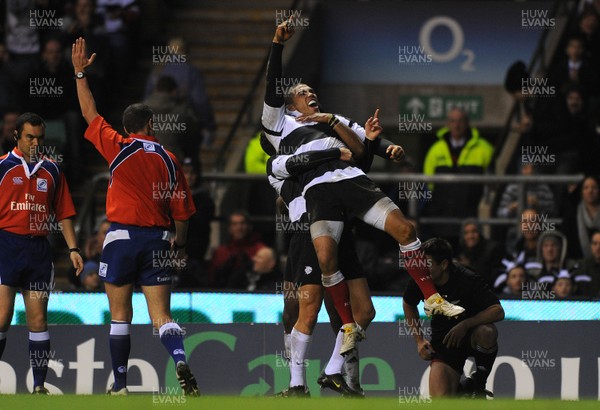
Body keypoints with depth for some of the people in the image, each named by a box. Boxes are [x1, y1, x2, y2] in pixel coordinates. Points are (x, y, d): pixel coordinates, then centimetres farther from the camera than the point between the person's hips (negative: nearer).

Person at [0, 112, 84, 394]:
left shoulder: (51, 171, 13)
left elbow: (63, 213, 16)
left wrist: (72, 248, 6)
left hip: (39, 249, 4)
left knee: (38, 319, 2)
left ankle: (39, 385, 4)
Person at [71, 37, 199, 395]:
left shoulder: (118, 148, -3)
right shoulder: (169, 160, 4)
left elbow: (90, 113, 7)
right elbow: (182, 211, 6)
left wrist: (80, 73, 16)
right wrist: (179, 244, 21)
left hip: (122, 235, -2)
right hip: (157, 240, 2)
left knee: (120, 315, 6)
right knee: (161, 315, 0)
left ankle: (120, 384, 9)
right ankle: (181, 359, -26)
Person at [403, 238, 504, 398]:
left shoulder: (468, 280, -22)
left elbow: (498, 311, -26)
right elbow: (408, 305, 14)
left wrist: (465, 325, -35)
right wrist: (419, 340, 6)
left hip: (471, 333, -2)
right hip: (443, 342, 2)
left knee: (486, 333, -40)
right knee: (440, 401, -20)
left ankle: (480, 381, -12)